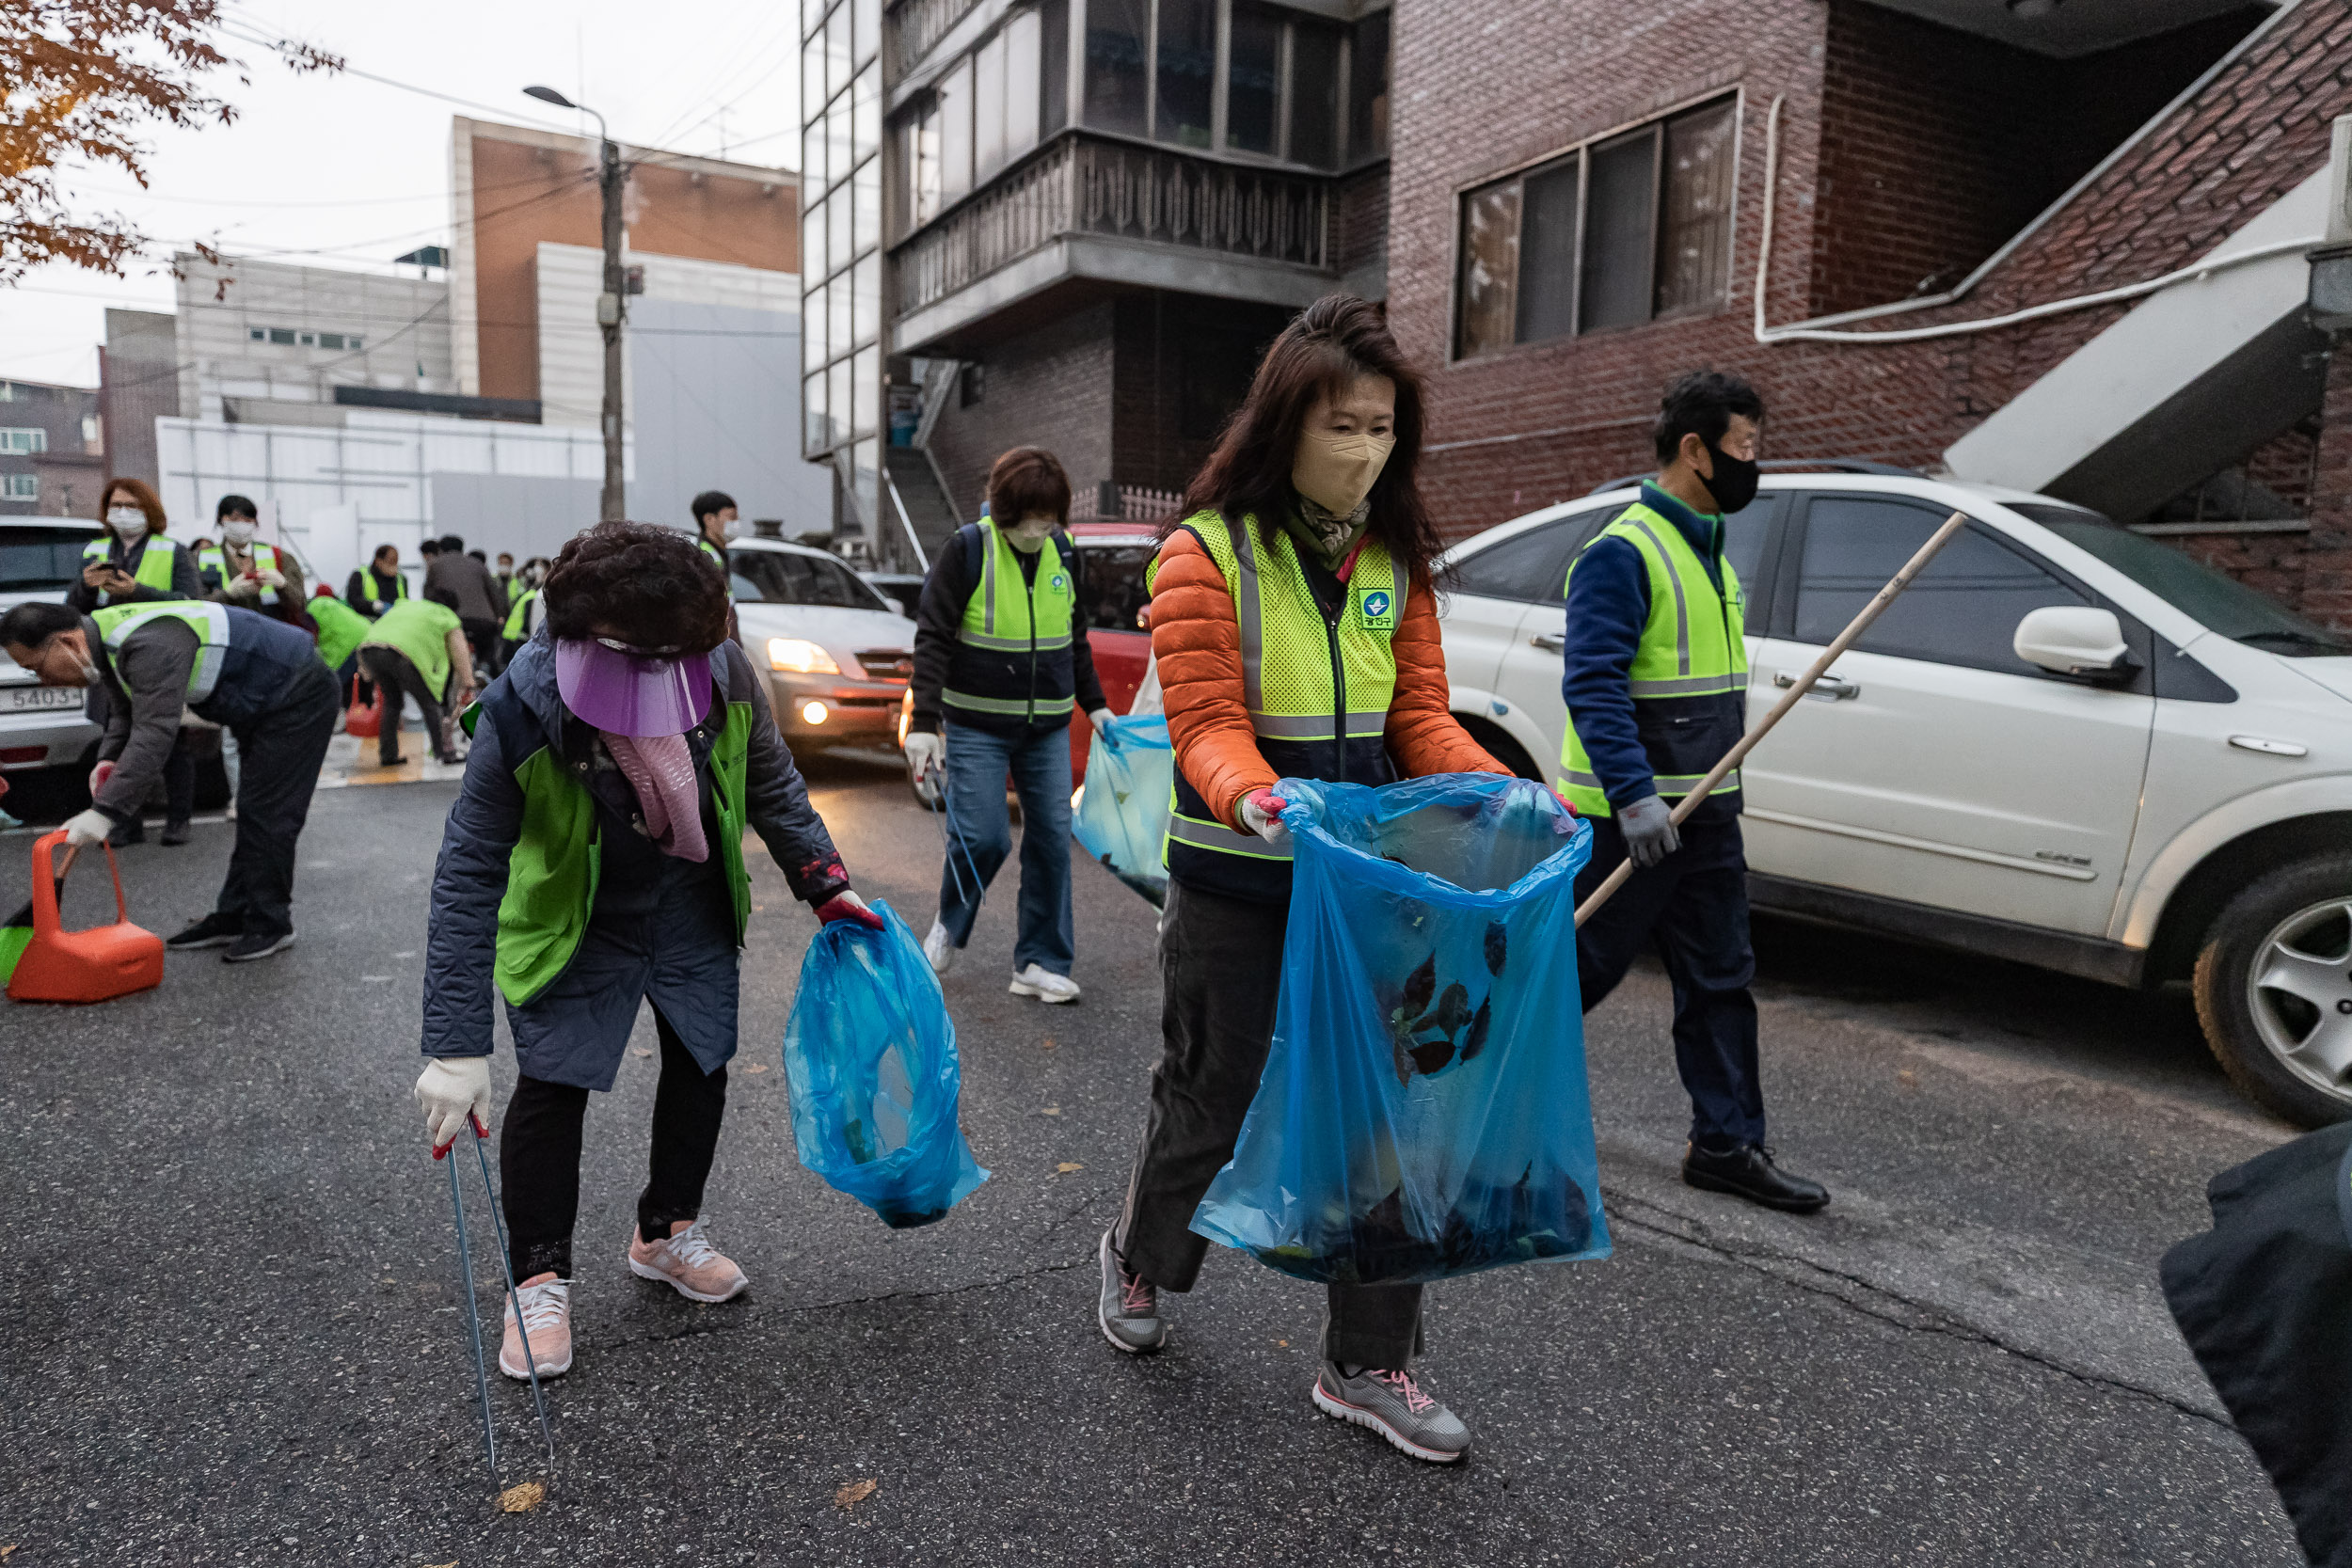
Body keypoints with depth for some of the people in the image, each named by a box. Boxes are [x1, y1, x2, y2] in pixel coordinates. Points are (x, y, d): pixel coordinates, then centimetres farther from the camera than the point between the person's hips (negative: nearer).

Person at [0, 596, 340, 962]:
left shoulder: (149, 645, -30)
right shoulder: (105, 640, 4)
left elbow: (154, 733, -36)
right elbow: (126, 715, 15)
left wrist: (104, 812, -36)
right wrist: (109, 760, -6)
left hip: (297, 695, -11)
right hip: (265, 700, 11)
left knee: (264, 814, -8)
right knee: (251, 812, 15)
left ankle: (270, 925, 3)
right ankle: (233, 918, 23)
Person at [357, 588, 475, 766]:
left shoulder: (404, 604, 39)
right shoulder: (447, 617, 24)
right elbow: (460, 655, 21)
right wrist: (468, 687, 25)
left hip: (369, 648, 6)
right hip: (402, 654, -6)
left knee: (392, 700, 23)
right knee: (429, 703, 9)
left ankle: (387, 755, 25)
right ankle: (444, 752, 8)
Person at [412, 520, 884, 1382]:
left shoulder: (724, 675, -26)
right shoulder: (520, 709, -34)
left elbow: (771, 786, -5)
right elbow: (468, 876, -29)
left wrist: (825, 885, -3)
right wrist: (455, 1047, -31)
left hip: (691, 910, 4)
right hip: (574, 922, -3)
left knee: (701, 1062, 11)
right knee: (551, 1084, -6)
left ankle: (667, 1231, 34)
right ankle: (540, 1280, 16)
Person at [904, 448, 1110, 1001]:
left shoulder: (1063, 552, 6)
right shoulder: (968, 549, -9)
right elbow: (932, 638, -9)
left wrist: (1094, 704, 17)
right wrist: (923, 722, -16)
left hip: (1048, 727, 5)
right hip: (976, 725, -4)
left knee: (1051, 839, 2)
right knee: (982, 836, -9)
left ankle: (1040, 964, 12)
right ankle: (950, 925, 22)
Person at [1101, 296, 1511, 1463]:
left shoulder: (1396, 559, 7)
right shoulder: (1209, 550, -9)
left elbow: (1420, 714, 3)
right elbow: (1206, 722, -17)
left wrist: (1500, 791, -14)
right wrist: (1251, 796, -38)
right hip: (1235, 887, -4)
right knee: (1214, 1099, 12)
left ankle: (1367, 1365, 25)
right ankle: (1141, 1258, 45)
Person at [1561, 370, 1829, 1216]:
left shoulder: (1709, 552, 16)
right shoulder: (1622, 552, -15)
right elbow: (1592, 685, -24)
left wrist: (1715, 792, 21)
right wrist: (1634, 796, -30)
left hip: (1703, 812, 9)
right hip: (1630, 815, -9)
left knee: (1721, 979, 11)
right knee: (1579, 968, 1)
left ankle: (1726, 1143, 21)